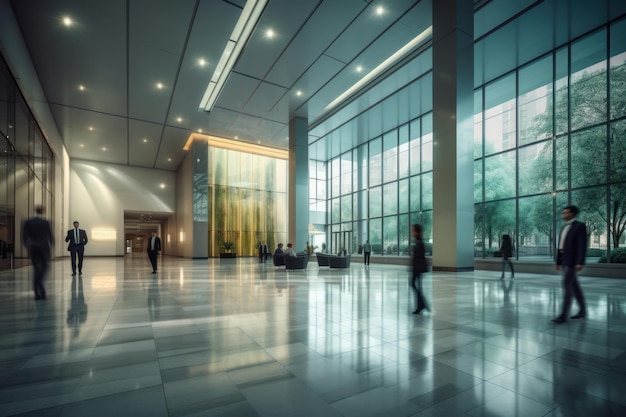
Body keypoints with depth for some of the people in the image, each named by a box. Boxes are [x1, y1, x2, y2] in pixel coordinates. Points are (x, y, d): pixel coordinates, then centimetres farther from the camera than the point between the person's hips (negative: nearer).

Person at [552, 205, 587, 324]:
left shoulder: (580, 226, -9)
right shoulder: (565, 227, 17)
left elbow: (582, 245, -16)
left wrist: (580, 262, -23)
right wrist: (558, 262, 18)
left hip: (572, 260, -9)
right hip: (564, 260, 9)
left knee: (566, 285, -11)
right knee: (574, 286, 14)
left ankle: (563, 315, -9)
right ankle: (582, 310, 25)